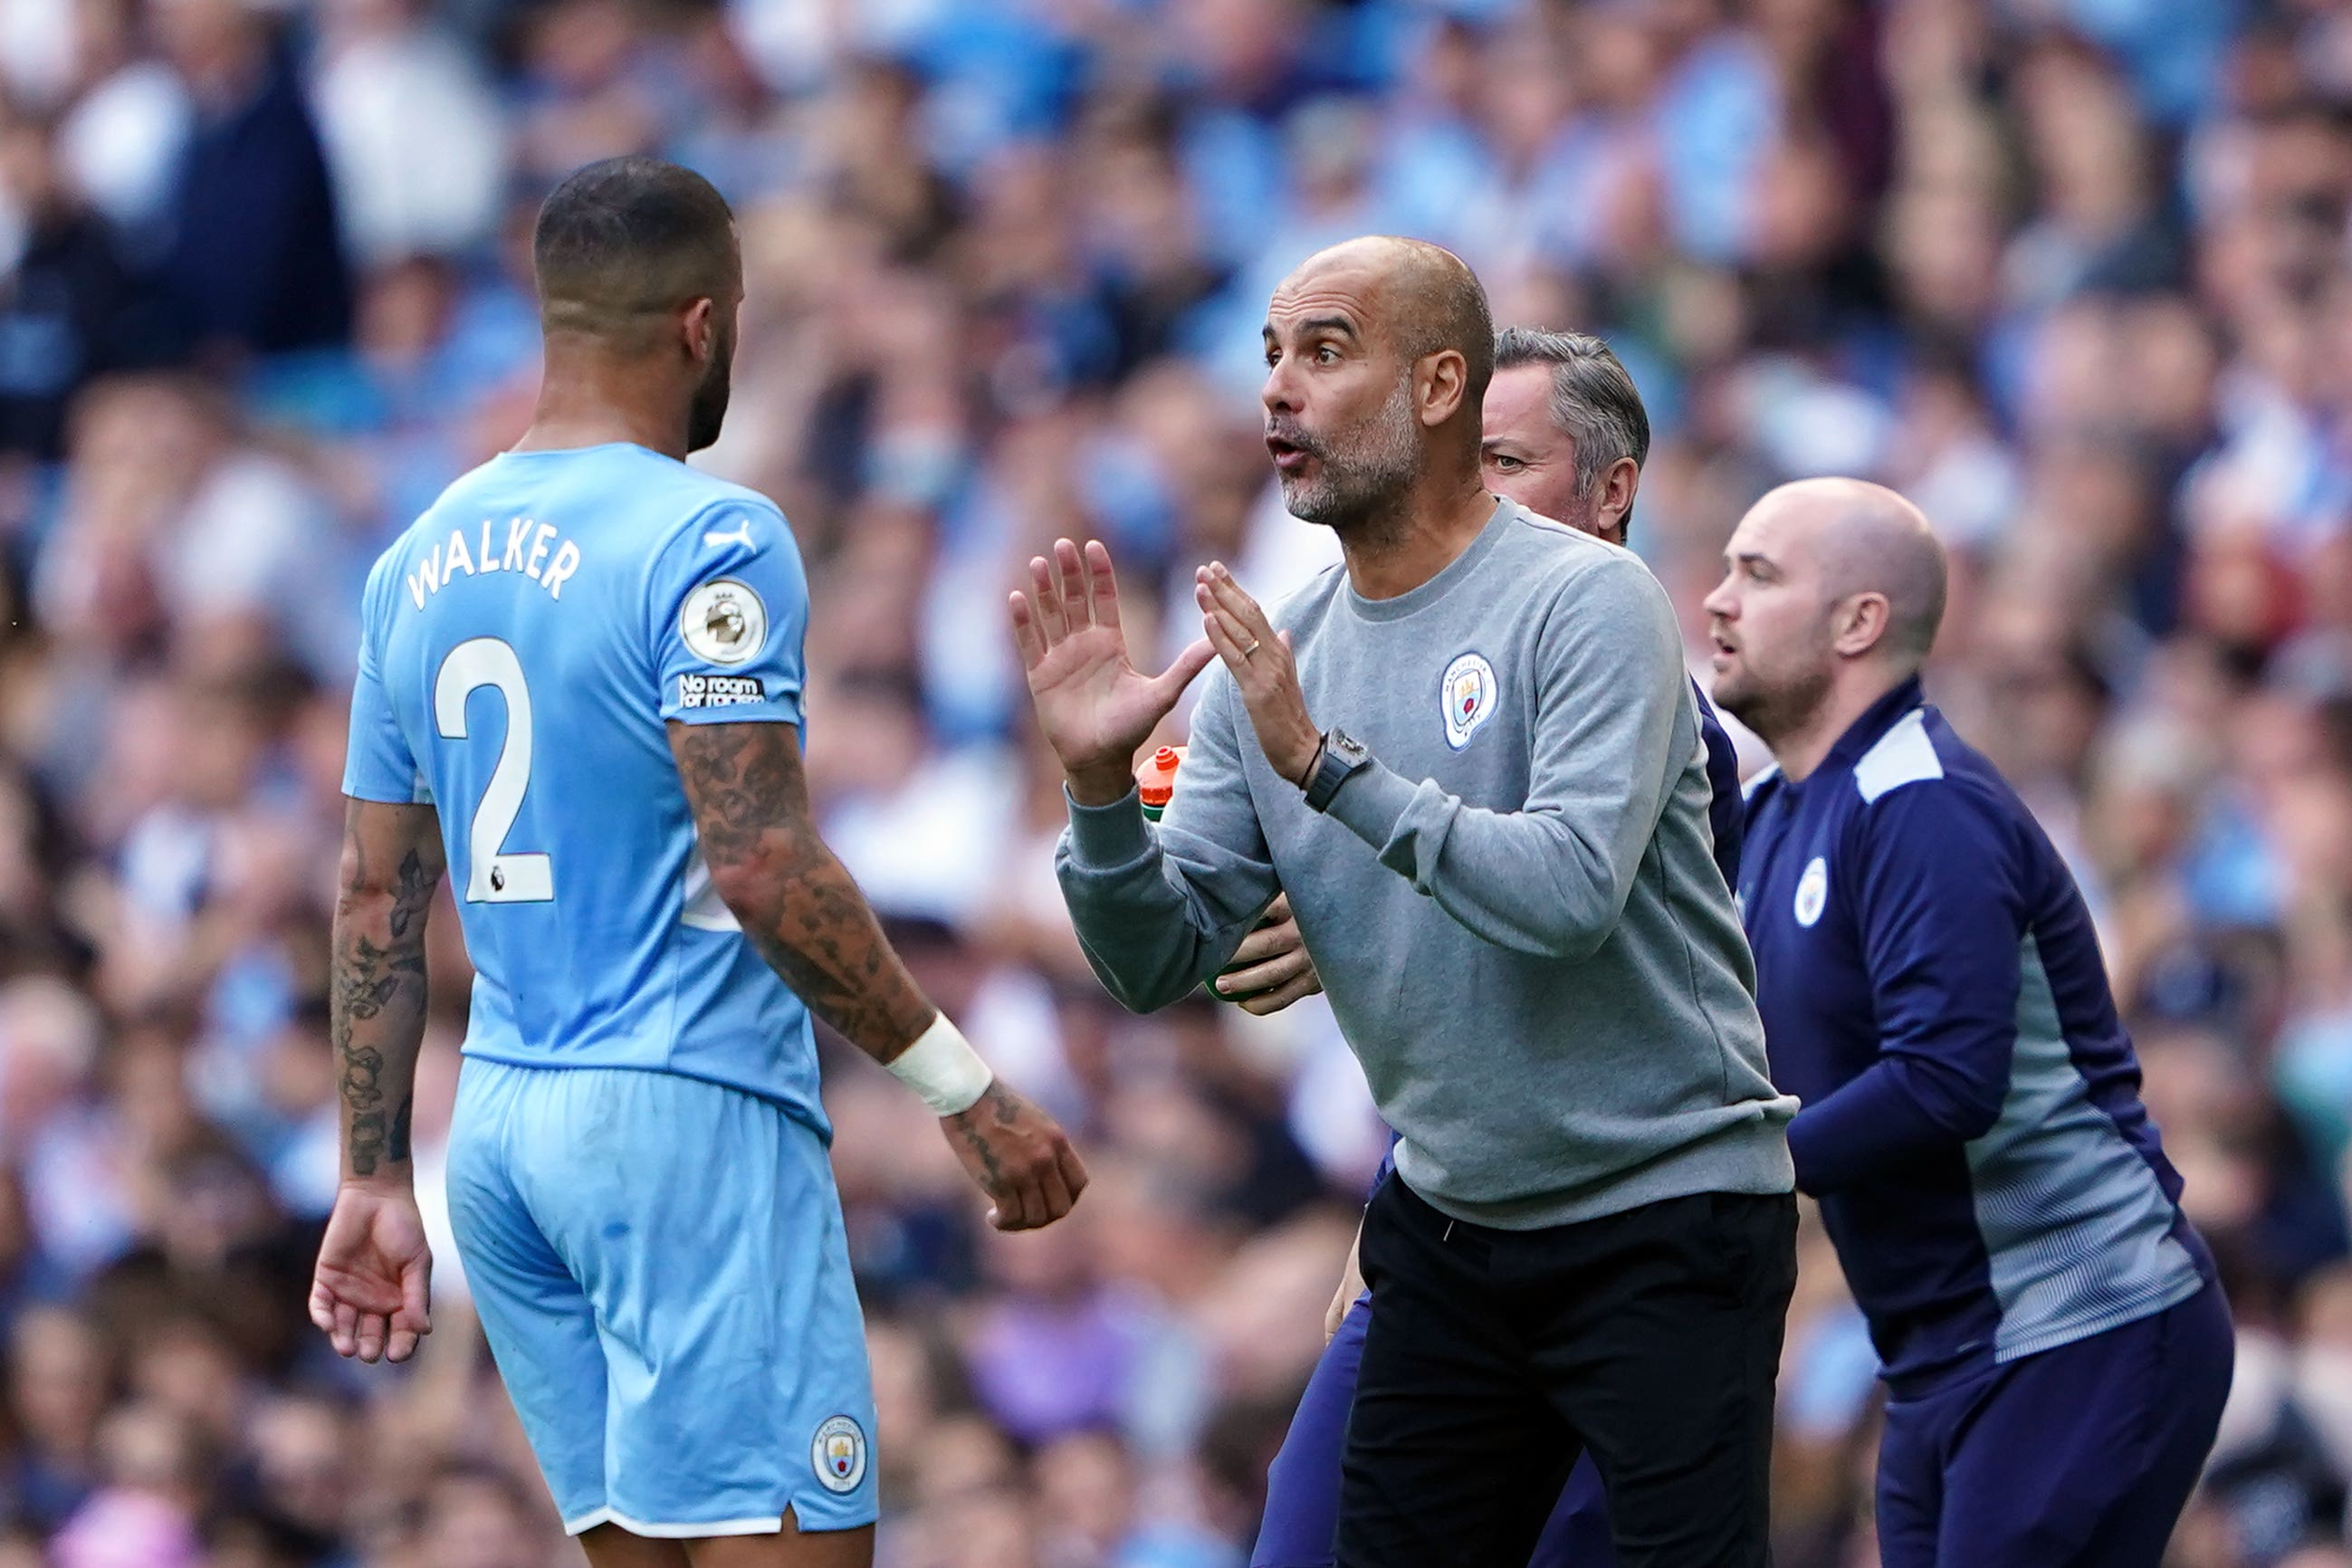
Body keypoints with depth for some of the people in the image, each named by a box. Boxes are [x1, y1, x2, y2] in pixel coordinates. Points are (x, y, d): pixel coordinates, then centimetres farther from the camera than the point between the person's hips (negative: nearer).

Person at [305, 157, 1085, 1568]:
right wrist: (967, 1092, -12)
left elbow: (380, 896, 16)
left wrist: (376, 1178, 21)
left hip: (500, 1130, 8)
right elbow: (762, 867, -17)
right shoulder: (709, 540, -10)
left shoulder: (424, 559, 13)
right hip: (688, 1109, -8)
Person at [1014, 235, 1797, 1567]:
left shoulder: (1587, 601, -13)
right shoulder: (1275, 662, 5)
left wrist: (1328, 764, -28)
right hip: (1451, 1230, 6)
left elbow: (1572, 890, -27)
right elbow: (1158, 961, 1)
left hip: (1662, 1217, -6)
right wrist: (1101, 781, -16)